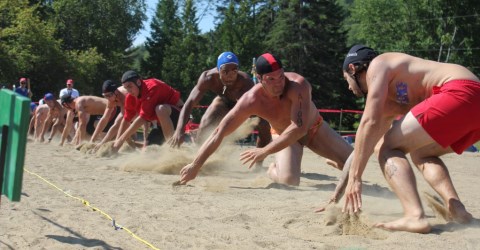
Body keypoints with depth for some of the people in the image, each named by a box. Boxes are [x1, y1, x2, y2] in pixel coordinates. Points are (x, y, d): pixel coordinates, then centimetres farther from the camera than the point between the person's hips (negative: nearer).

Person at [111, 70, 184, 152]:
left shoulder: (151, 88, -28)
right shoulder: (130, 97, -4)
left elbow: (142, 118, -31)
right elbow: (126, 120, 5)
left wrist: (121, 140, -27)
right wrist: (117, 142, -3)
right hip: (163, 121, 8)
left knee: (160, 109, -38)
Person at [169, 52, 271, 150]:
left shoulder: (245, 81, -43)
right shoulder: (209, 78, -36)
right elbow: (190, 103, -38)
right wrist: (180, 130, -51)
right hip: (224, 101, 1)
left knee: (264, 127, -22)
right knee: (205, 125, -21)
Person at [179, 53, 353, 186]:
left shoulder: (298, 85, -38)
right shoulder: (251, 100, -32)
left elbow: (299, 128, -45)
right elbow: (219, 133, -30)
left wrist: (265, 151, -47)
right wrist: (195, 166, -33)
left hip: (314, 127, 1)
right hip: (284, 134, 0)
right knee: (288, 179, -27)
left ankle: (335, 163, 35)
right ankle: (272, 170, 10)